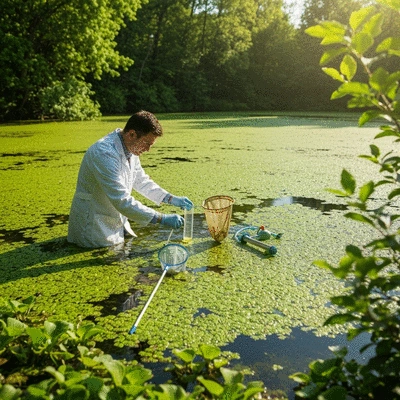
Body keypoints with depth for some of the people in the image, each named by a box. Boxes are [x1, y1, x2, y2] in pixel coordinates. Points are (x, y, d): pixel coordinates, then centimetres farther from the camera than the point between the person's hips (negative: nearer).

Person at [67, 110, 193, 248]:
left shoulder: (130, 148, -2)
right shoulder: (105, 153, -30)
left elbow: (141, 180, 10)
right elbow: (122, 201, -32)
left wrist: (171, 199, -1)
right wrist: (162, 219, -29)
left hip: (116, 220, 8)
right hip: (95, 225, -8)